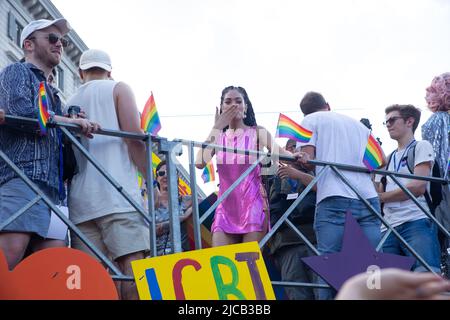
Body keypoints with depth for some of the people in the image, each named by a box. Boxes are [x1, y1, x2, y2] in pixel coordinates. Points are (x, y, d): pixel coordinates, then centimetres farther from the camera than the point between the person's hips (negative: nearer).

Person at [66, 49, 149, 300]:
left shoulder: (70, 103, 24)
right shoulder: (118, 89, 10)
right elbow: (134, 137, -3)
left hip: (80, 200, 5)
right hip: (117, 193, -5)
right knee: (133, 267, -14)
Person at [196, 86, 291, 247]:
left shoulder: (257, 133, 5)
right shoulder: (218, 136, 10)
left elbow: (280, 152, -10)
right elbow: (200, 162, -7)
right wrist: (217, 128, -4)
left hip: (253, 204, -3)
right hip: (226, 206, 3)